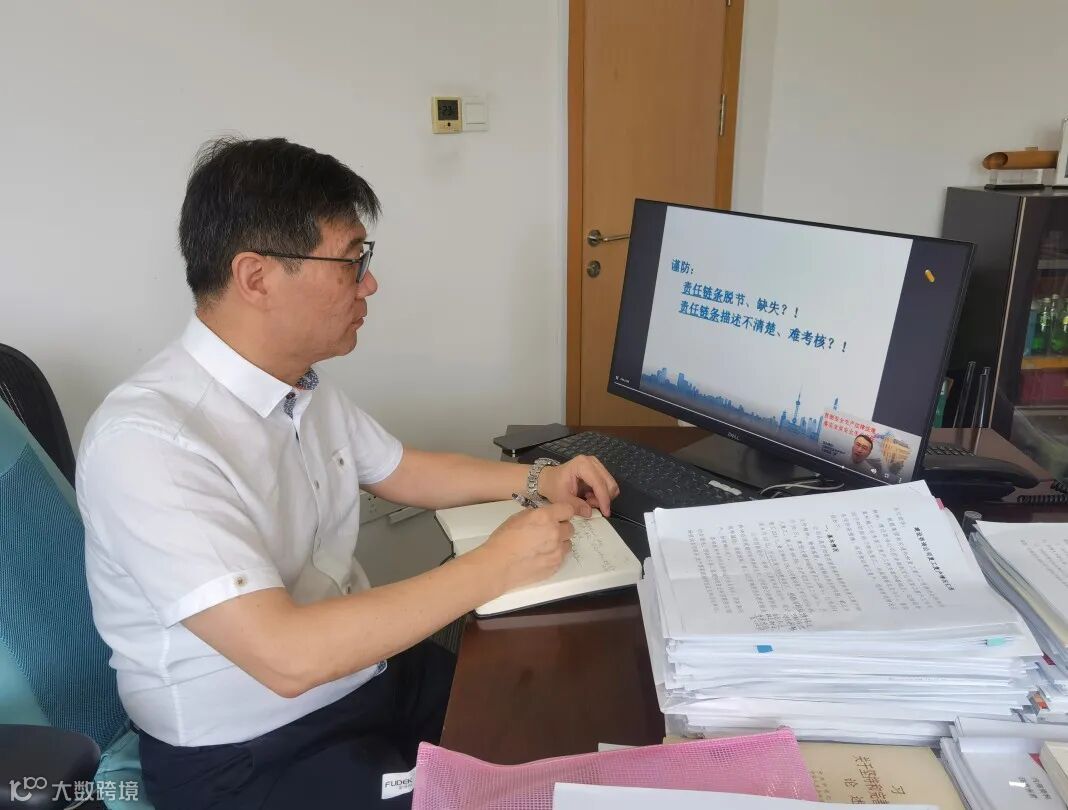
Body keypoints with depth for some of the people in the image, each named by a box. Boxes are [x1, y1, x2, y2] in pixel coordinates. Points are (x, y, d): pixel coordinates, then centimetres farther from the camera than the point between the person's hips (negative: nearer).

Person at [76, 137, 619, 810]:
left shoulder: (304, 386, -1)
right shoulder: (145, 442, -28)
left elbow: (400, 471, 15)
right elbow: (287, 656, -33)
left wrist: (538, 479, 4)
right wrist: (494, 568, -26)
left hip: (363, 669, 8)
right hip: (244, 756, -7)